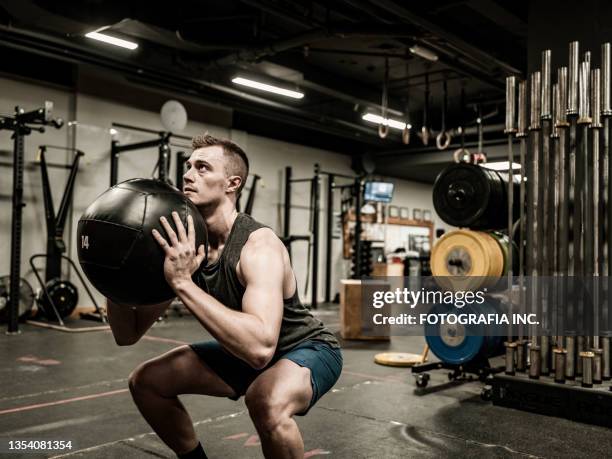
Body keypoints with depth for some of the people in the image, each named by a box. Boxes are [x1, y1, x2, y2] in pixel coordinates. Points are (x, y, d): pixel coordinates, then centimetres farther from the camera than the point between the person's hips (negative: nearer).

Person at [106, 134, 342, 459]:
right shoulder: (182, 246, -10)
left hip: (307, 348, -7)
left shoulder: (259, 245, -31)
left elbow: (261, 346, -48)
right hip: (246, 352, 7)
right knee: (145, 382, 4)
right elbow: (127, 334, -6)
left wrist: (183, 283, -46)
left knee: (268, 400, -39)